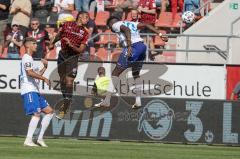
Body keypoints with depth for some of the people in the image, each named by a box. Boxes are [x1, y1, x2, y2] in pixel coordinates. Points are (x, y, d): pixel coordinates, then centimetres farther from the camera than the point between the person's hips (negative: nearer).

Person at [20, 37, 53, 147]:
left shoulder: (30, 59, 25)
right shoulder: (27, 58, -7)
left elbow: (37, 75, 32)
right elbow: (29, 72, -22)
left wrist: (44, 67, 19)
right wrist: (44, 79, -19)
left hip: (35, 91, 10)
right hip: (29, 90, -10)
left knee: (49, 111, 9)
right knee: (36, 114, -19)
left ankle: (40, 138, 8)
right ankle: (28, 140, -22)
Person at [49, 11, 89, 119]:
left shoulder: (85, 33, -2)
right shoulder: (67, 25, 1)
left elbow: (81, 50, -7)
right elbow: (59, 35, 20)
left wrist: (72, 45, -23)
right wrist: (52, 43, 30)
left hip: (73, 57, -2)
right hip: (62, 55, 2)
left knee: (69, 82, -11)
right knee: (62, 80, 9)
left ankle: (64, 109, -11)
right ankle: (66, 101, 28)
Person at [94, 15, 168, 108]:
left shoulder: (115, 25, 8)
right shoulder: (131, 24, 30)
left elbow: (127, 30, -12)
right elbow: (146, 25, 19)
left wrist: (129, 46, -22)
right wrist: (160, 35, 14)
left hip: (133, 48, -7)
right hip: (142, 46, 7)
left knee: (115, 73, 0)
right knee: (136, 74, 26)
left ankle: (106, 101, -5)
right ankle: (138, 101, 19)